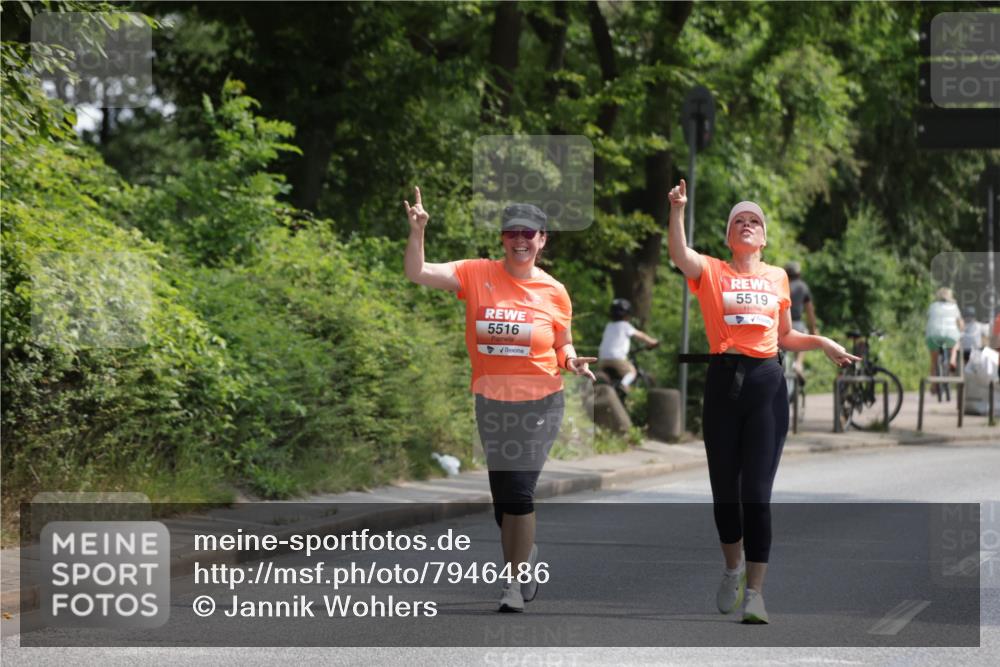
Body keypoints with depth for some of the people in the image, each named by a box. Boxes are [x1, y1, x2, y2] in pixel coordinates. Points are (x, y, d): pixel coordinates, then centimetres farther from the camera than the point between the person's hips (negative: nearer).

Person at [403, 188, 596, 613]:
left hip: (539, 403, -2)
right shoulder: (477, 275, -3)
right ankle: (527, 556, 37)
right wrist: (417, 231, -24)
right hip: (491, 401, 2)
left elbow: (563, 346, 11)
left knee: (518, 492, -10)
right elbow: (417, 273, -10)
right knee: (501, 496, 11)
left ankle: (514, 585, 0)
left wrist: (573, 361, -11)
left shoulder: (554, 292, -2)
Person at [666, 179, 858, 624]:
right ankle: (733, 567, 33)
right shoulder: (711, 271, 5)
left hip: (767, 382, 1)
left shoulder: (777, 278, 14)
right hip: (724, 380, -1)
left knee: (757, 491, -5)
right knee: (724, 487, 8)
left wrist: (823, 343, 10)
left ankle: (754, 591, -3)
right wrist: (677, 210, -30)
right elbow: (679, 253, -17)